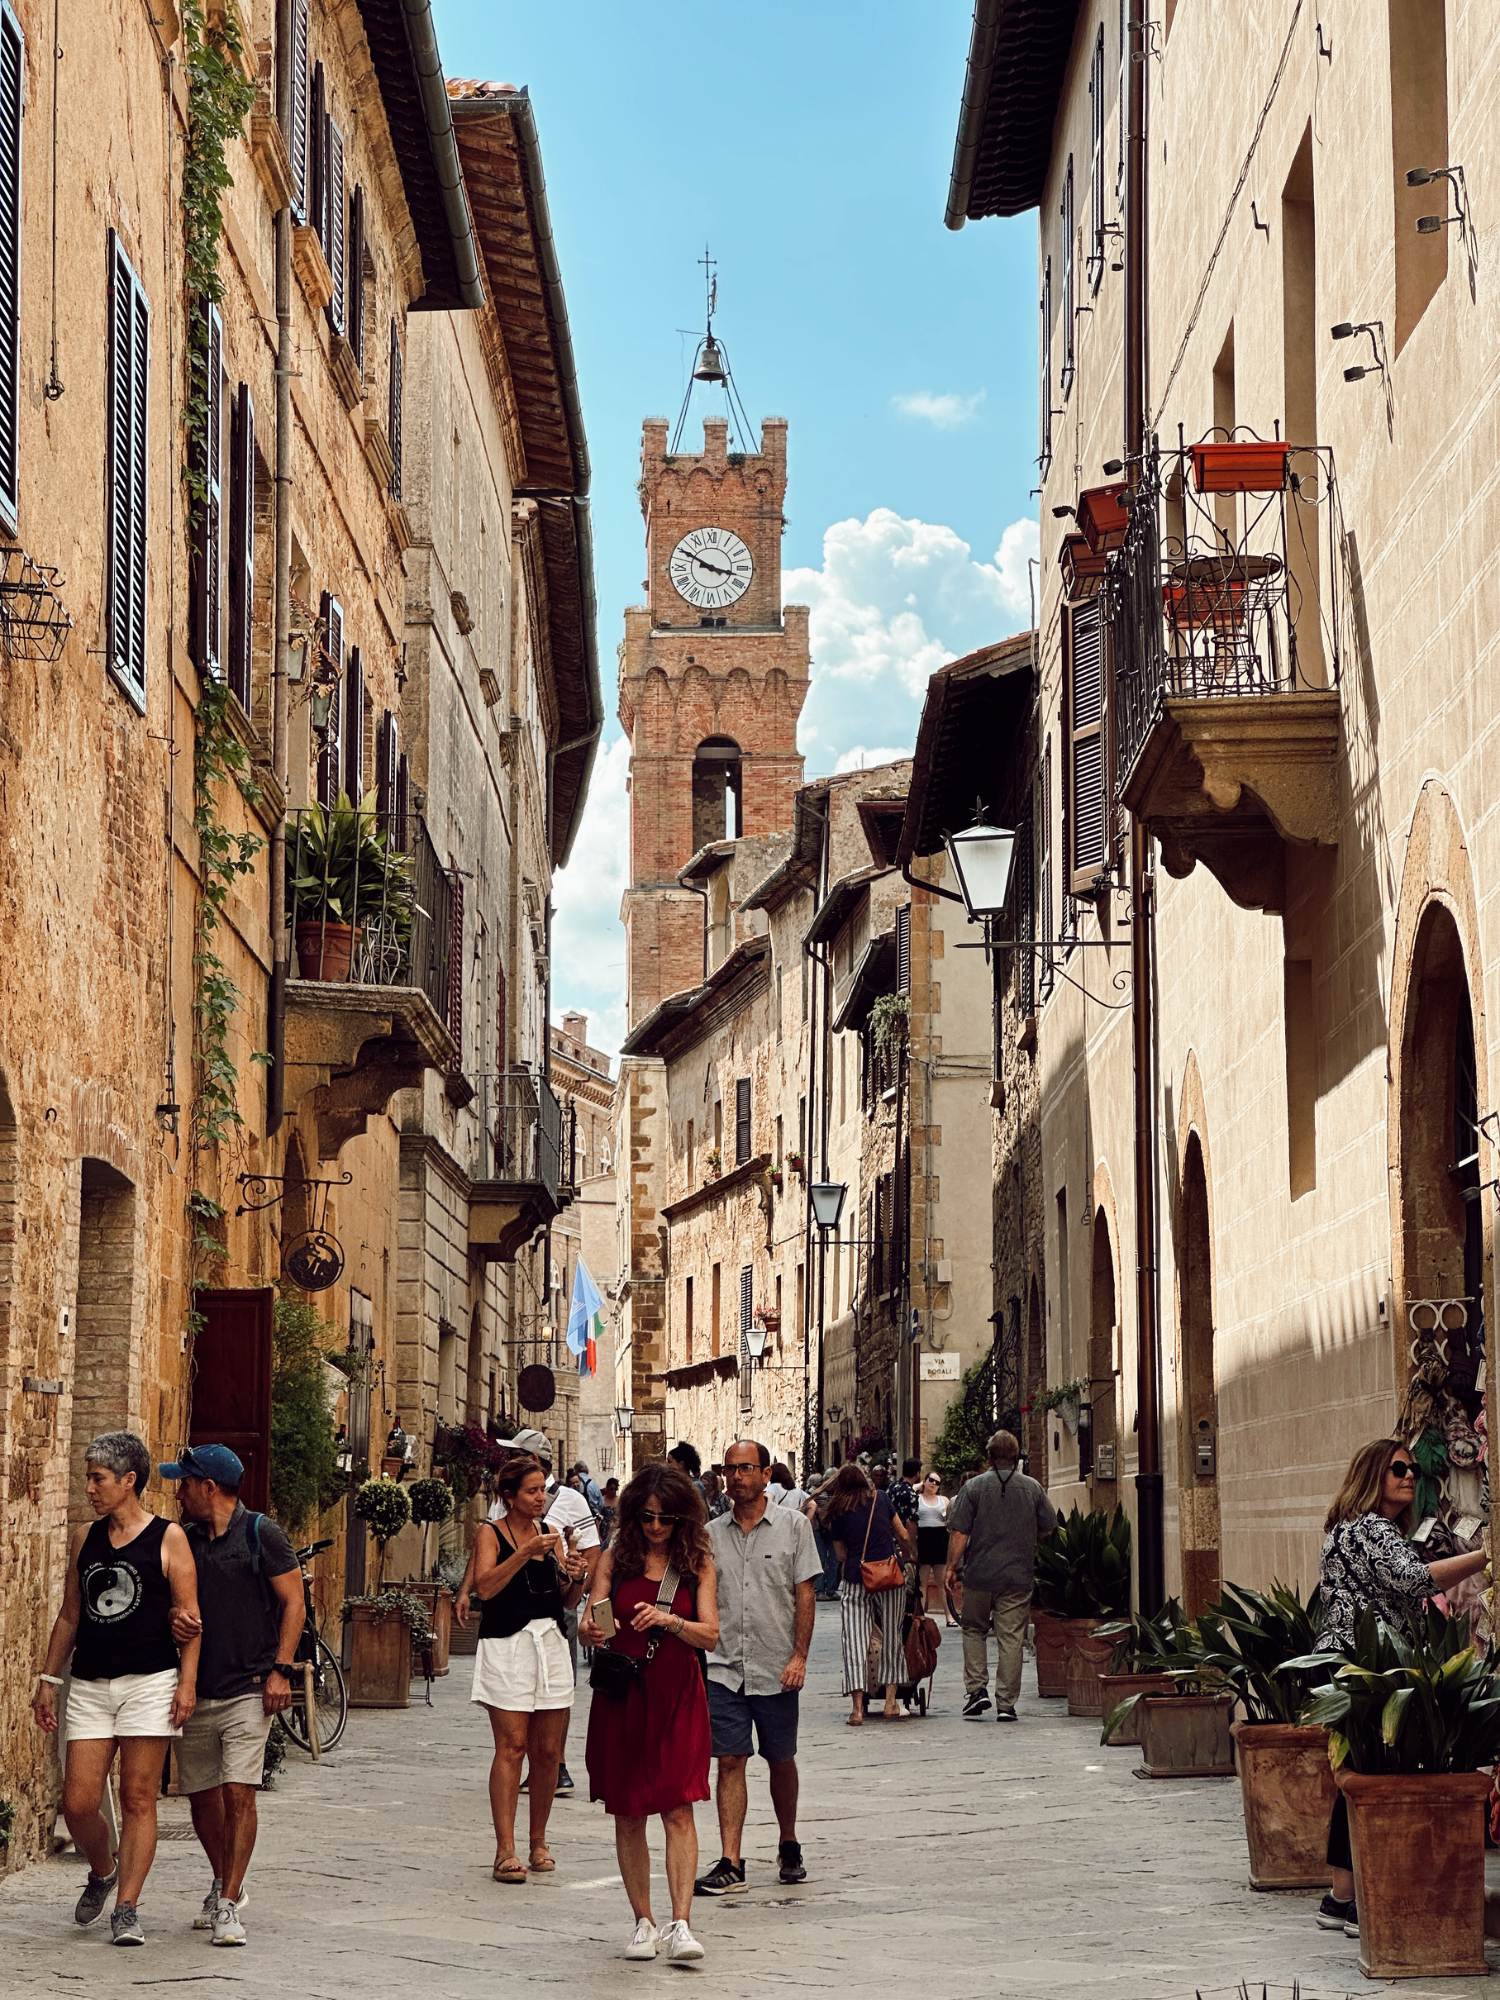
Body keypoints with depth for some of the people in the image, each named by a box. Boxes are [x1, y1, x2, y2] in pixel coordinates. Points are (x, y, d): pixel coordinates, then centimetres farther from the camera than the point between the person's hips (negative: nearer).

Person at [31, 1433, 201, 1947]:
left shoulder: (168, 1538, -2)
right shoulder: (85, 1539, 12)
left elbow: (189, 1616, -3)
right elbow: (69, 1615, 17)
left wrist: (187, 1681, -11)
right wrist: (48, 1679, 13)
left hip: (149, 1683, -4)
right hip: (89, 1686, 4)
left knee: (138, 1800, -3)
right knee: (78, 1803, -1)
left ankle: (126, 1907, 2)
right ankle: (102, 1872, 27)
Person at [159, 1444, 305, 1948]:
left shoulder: (260, 1534, -4)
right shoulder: (184, 1540, 10)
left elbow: (294, 1604, -3)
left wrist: (280, 1669, -11)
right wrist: (173, 1621, -11)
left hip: (247, 1690, -5)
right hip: (195, 1689, 5)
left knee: (239, 1794, -12)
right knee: (202, 1797, 11)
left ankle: (230, 1906, -10)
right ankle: (223, 1883, 33)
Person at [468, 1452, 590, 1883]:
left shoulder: (551, 1534, 16)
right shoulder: (491, 1533, 2)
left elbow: (568, 1600, 16)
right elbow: (485, 1587, -13)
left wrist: (576, 1577, -4)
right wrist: (525, 1553, -18)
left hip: (551, 1644, 5)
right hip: (507, 1645, -5)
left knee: (548, 1751, 4)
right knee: (512, 1747, -10)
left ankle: (538, 1843, 16)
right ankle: (505, 1851, -10)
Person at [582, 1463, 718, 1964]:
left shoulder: (698, 1563, 2)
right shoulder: (617, 1557, 4)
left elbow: (710, 1634, -5)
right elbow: (589, 1624, 0)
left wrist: (668, 1620, -24)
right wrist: (592, 1632, -24)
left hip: (677, 1697, -1)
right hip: (621, 1696, 1)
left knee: (678, 1809, -10)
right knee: (628, 1814, 6)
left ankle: (680, 1924, -13)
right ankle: (643, 1922, 16)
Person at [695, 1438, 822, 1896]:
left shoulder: (792, 1526, 1)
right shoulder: (711, 1534, 8)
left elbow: (805, 1595, -1)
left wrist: (799, 1656, -10)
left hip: (776, 1669, -1)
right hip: (723, 1667, 2)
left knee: (781, 1761, 10)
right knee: (730, 1762, -4)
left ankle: (789, 1847, 30)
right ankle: (730, 1864, -6)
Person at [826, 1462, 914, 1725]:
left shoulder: (838, 1513, 6)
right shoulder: (881, 1500, 7)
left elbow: (841, 1555, 10)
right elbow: (904, 1536, 10)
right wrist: (908, 1556, 29)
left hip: (855, 1581, -1)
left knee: (855, 1642, 1)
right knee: (891, 1638, 11)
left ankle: (857, 1707, -7)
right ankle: (890, 1702, 10)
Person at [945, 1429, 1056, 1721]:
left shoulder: (973, 1487, -4)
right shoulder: (1033, 1488, 2)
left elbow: (959, 1533, -8)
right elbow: (1049, 1527, 10)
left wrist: (951, 1567, -1)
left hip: (979, 1574, -1)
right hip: (1019, 1576, 1)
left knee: (974, 1630, 17)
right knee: (1011, 1637, 3)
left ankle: (976, 1688, 4)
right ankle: (1006, 1703, 2)